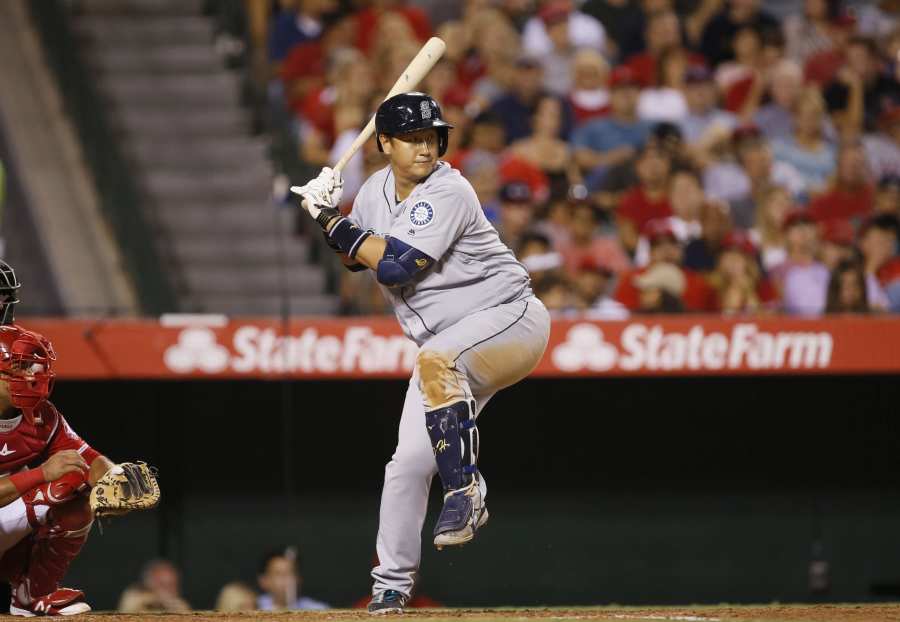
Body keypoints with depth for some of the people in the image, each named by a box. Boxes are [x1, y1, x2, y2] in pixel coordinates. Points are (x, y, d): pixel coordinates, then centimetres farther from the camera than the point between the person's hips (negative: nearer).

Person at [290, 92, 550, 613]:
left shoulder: (447, 193, -20)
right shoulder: (378, 189, 5)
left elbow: (395, 266, -25)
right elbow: (356, 258, 20)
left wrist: (331, 221, -15)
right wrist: (330, 214, 1)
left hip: (510, 317, -8)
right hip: (446, 344, 8)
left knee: (437, 360, -39)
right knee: (409, 462, 1)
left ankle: (466, 492, -32)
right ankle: (392, 584, 14)